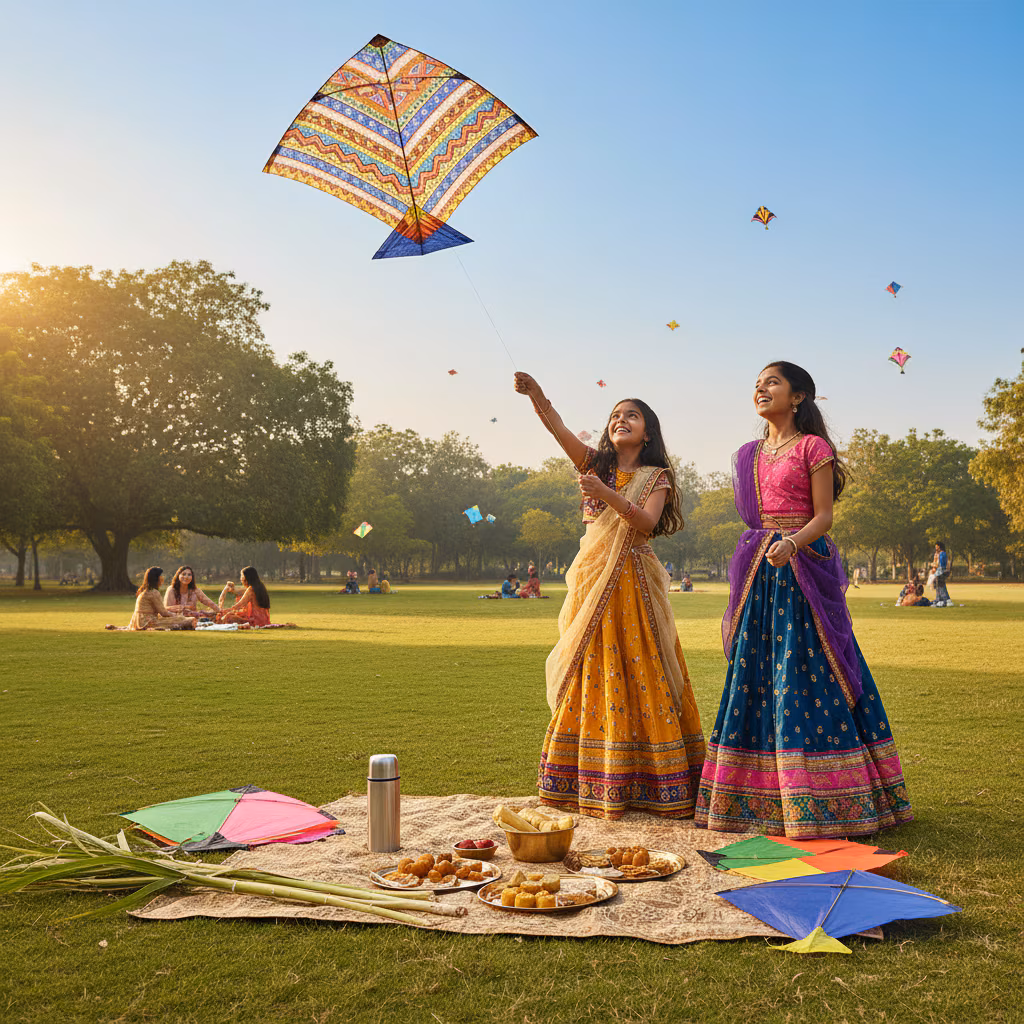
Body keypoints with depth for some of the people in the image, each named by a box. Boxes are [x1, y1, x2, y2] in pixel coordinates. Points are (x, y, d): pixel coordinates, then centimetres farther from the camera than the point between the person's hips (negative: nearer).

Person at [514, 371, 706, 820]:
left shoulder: (655, 477, 4)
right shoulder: (596, 464, 11)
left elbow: (647, 522, -15)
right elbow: (558, 427, -6)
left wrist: (607, 494, -29)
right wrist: (534, 393, -23)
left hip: (634, 585, -3)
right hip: (592, 580, 3)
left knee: (639, 676, -2)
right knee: (592, 676, 4)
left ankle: (647, 785, 6)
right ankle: (594, 785, 13)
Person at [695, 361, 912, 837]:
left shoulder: (813, 447, 0)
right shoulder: (750, 455, 17)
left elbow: (823, 517, -6)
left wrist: (791, 543, -27)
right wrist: (737, 594, 14)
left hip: (803, 569, -6)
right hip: (759, 574, 6)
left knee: (807, 676, -7)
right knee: (755, 675, 5)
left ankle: (820, 799, 1)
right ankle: (761, 798, 13)